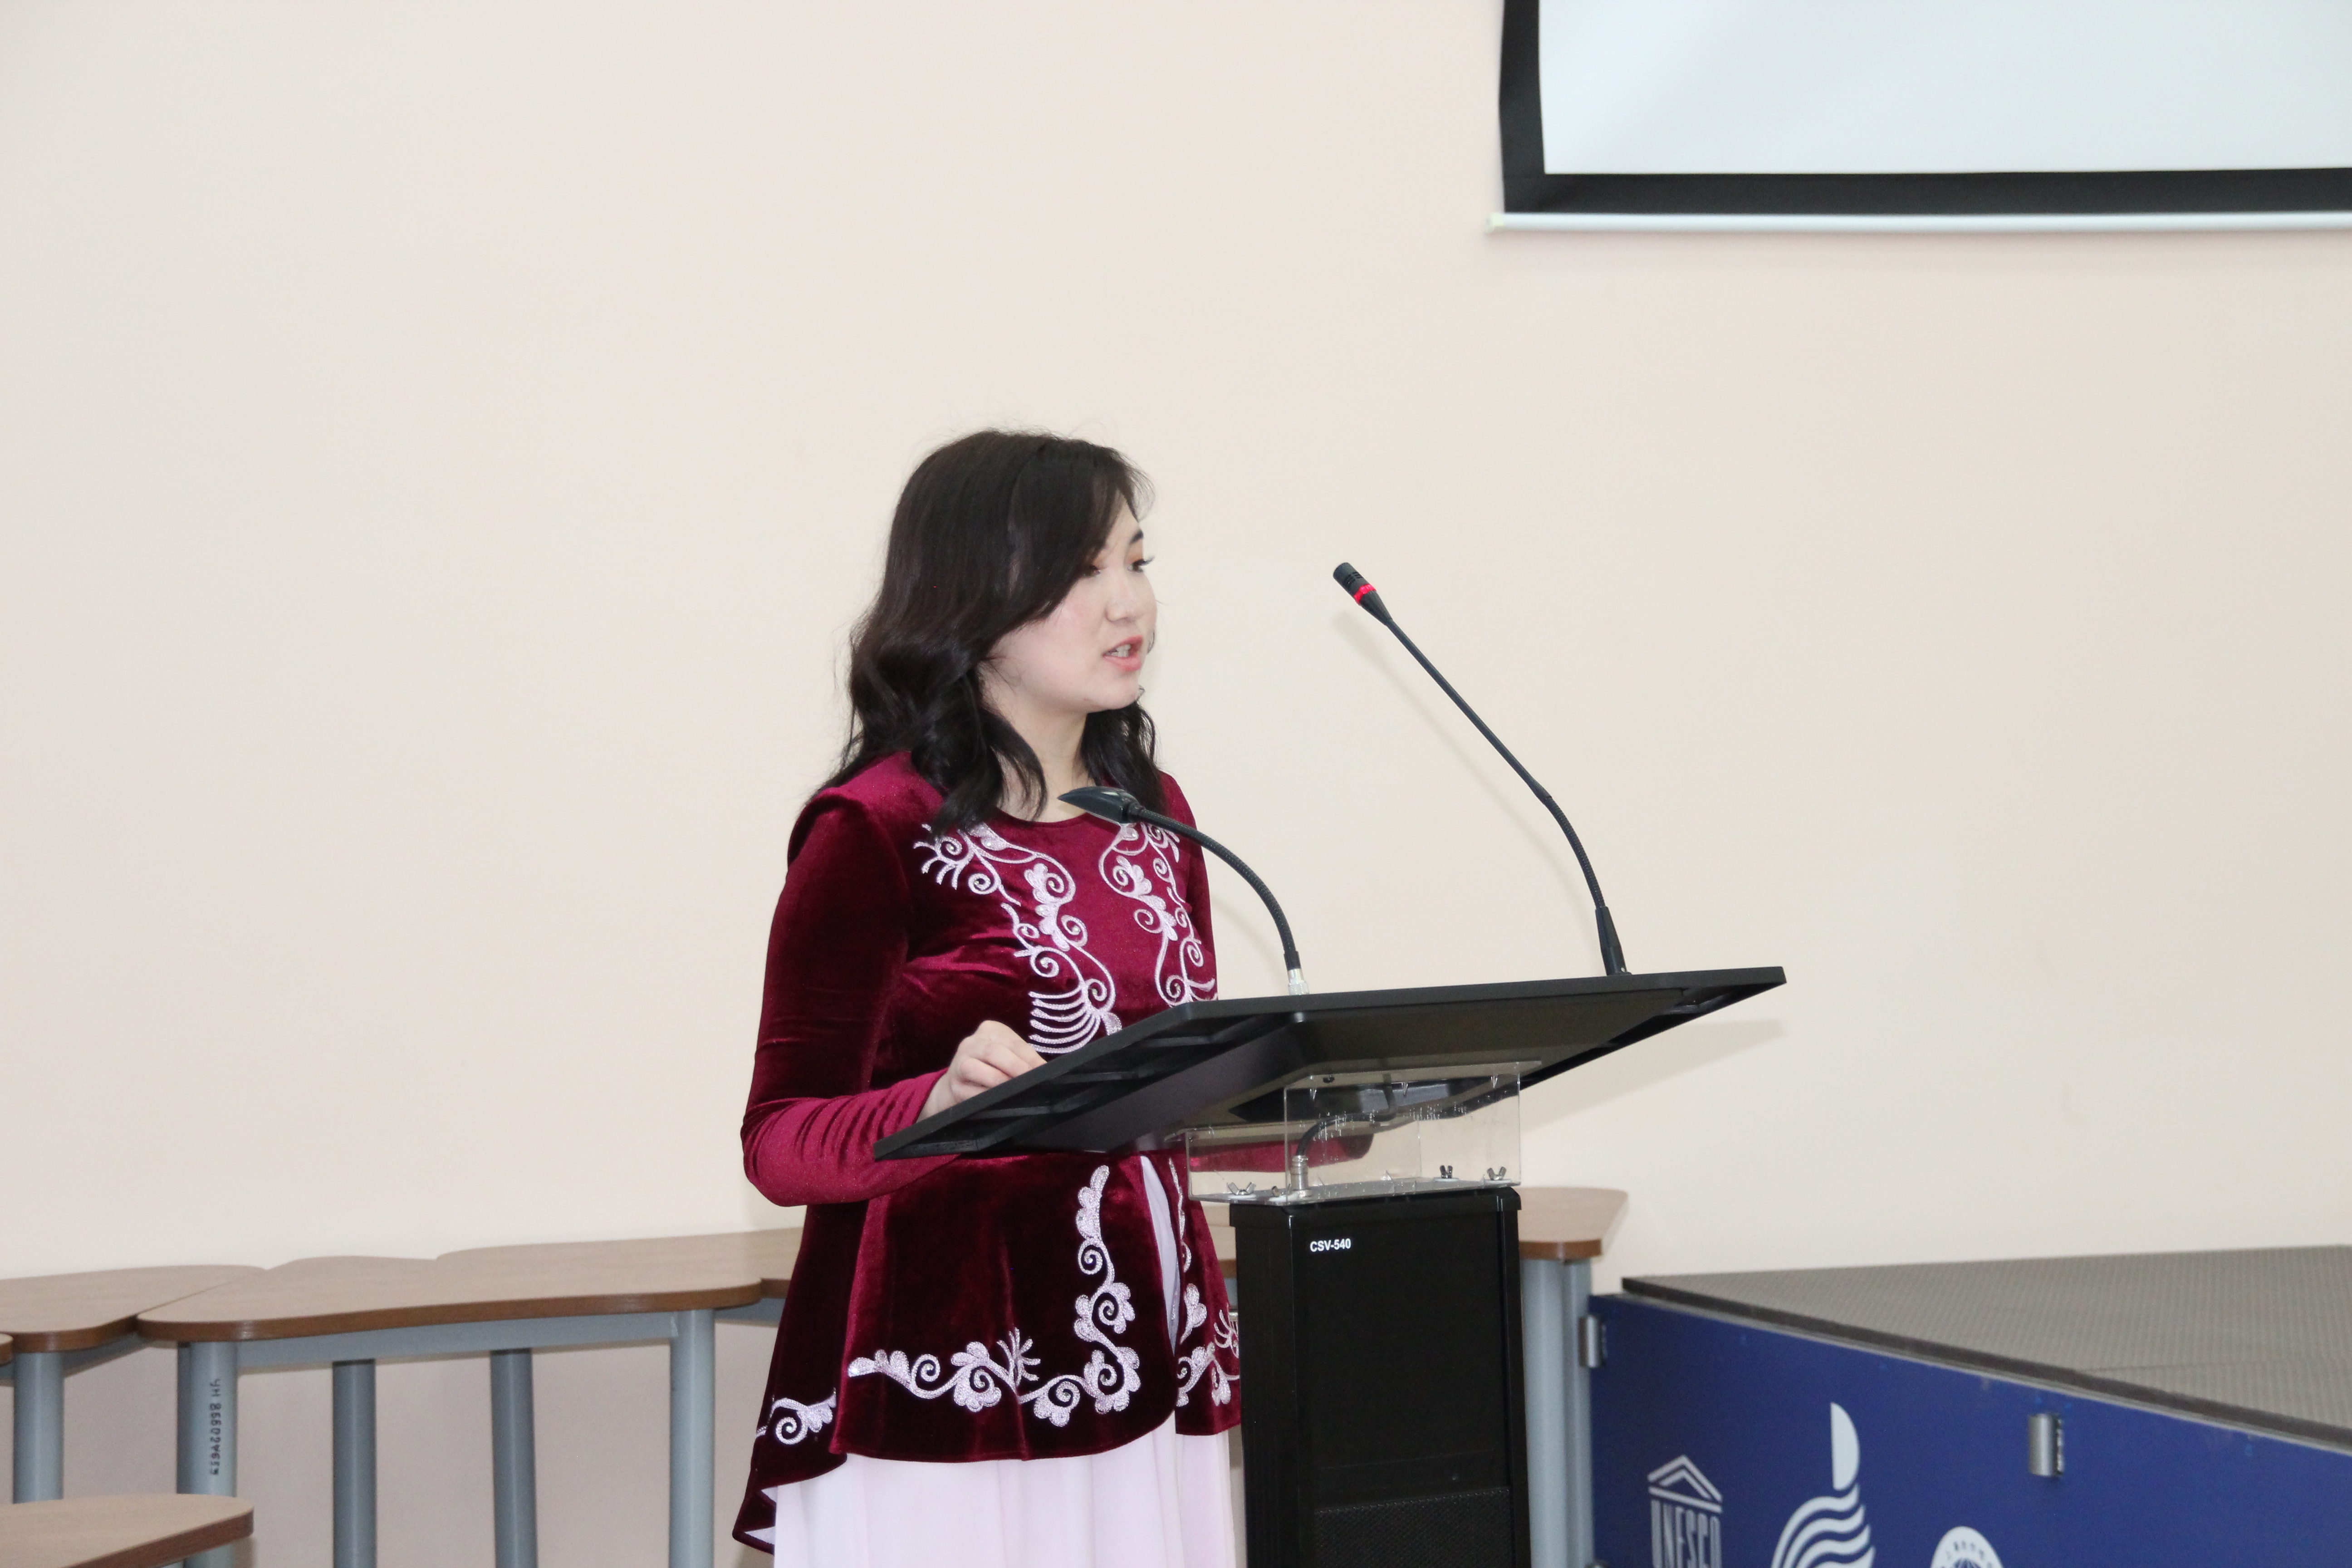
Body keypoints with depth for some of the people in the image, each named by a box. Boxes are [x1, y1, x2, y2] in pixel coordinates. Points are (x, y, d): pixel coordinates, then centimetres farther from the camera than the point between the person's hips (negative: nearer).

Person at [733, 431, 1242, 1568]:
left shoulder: (1152, 814, 14)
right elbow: (782, 1143, -10)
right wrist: (943, 1103, -29)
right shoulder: (877, 830, -7)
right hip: (946, 1389, -6)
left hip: (1142, 1376, 6)